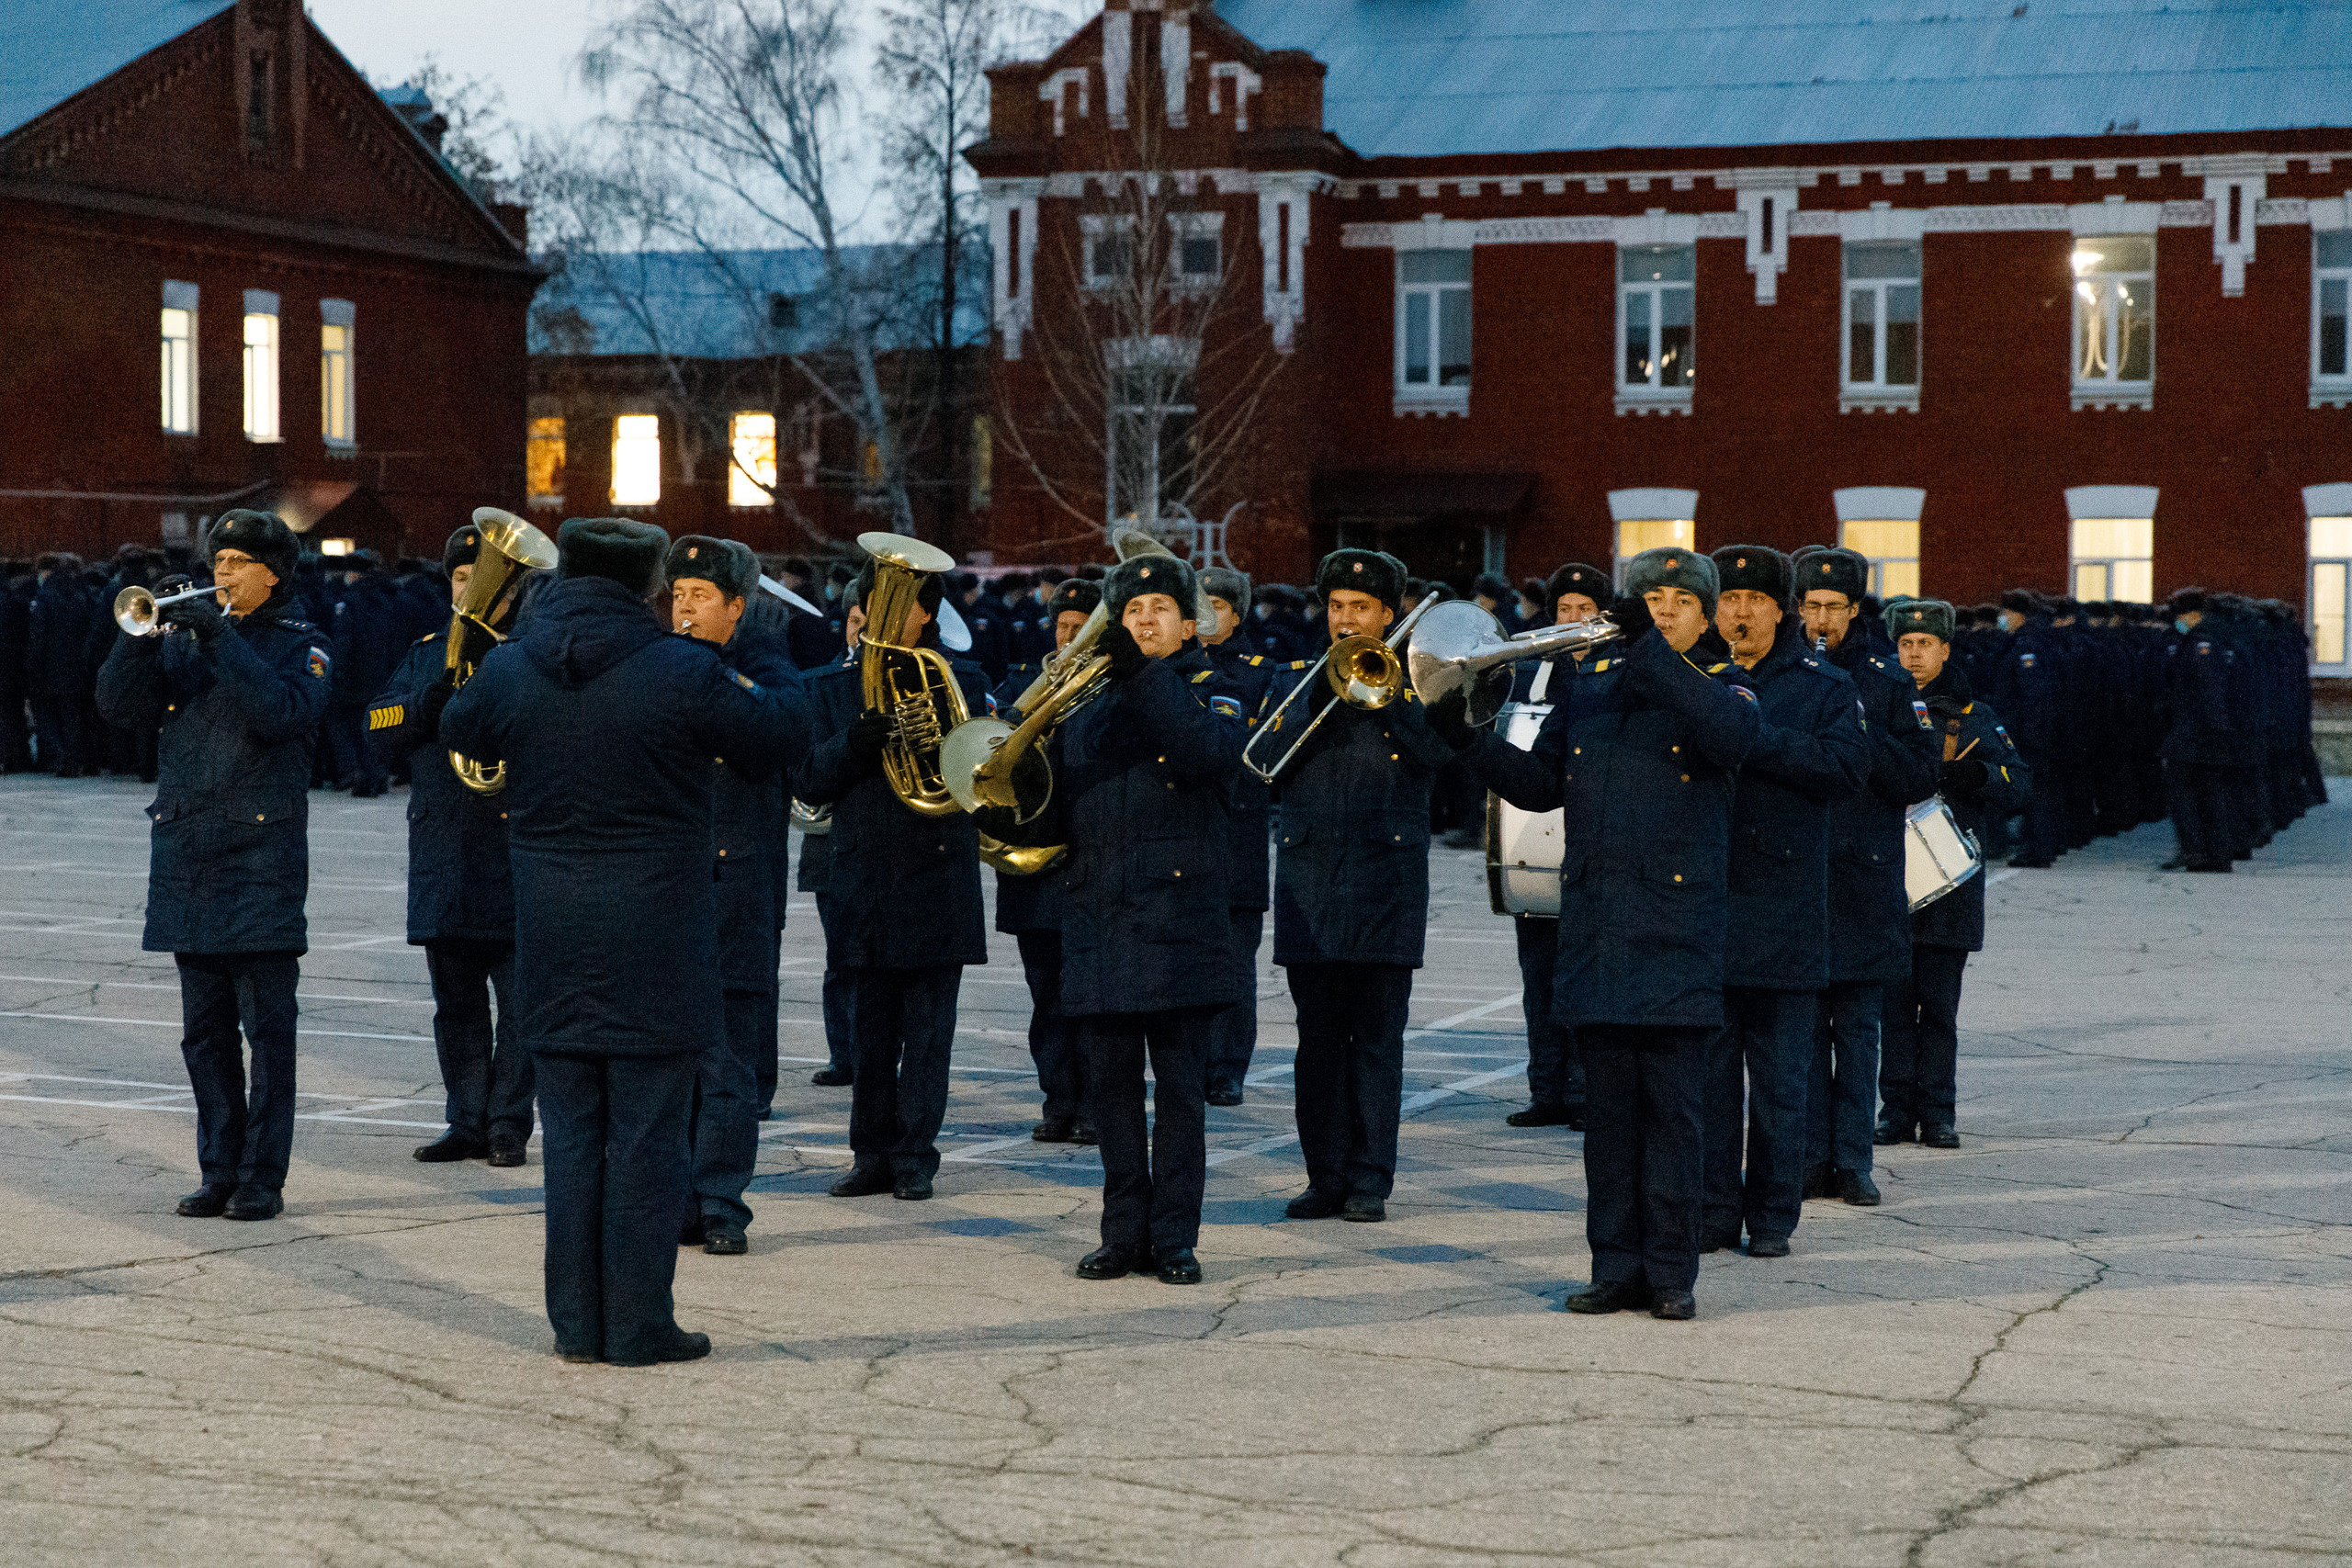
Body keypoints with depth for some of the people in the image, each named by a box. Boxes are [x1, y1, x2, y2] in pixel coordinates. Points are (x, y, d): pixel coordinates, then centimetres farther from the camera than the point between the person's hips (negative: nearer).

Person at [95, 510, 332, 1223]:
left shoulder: (301, 647, 2)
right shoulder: (182, 638, 14)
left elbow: (282, 712, -18)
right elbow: (117, 704, 3)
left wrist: (220, 637, -21)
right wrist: (143, 633, -12)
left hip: (262, 862, -5)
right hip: (186, 860, 5)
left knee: (268, 1030, -4)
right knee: (205, 1032, 9)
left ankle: (263, 1177, 1)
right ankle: (219, 1171, 16)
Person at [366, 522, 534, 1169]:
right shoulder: (426, 652, 17)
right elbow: (381, 729, 6)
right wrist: (433, 700, -11)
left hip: (515, 845, -4)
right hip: (442, 854, 4)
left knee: (517, 1001, -2)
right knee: (456, 1003, 9)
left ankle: (508, 1125, 5)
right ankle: (467, 1124, 16)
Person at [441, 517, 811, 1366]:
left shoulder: (507, 670, 0)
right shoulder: (683, 673, -12)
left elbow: (461, 731, 22)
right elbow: (782, 738, -2)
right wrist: (756, 692, 20)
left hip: (551, 937, 4)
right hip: (654, 938, -4)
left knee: (570, 1133, 11)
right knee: (647, 1135, 2)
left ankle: (576, 1322, 15)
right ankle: (639, 1326, 4)